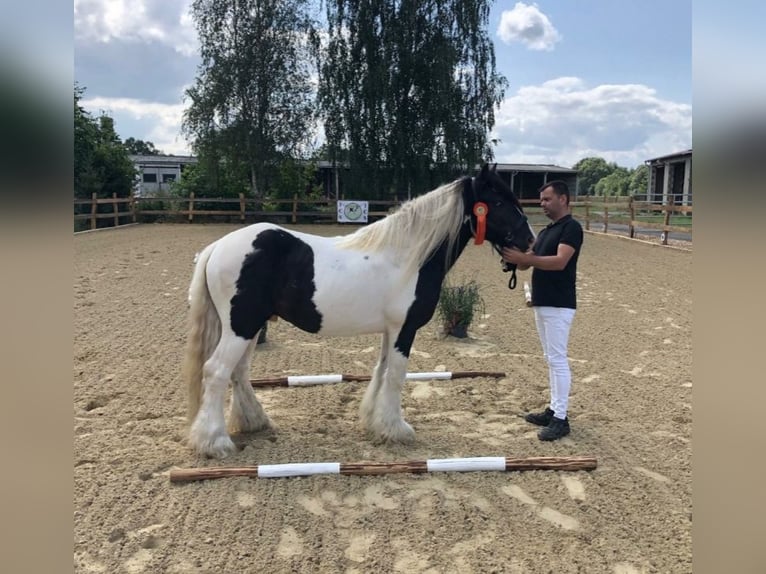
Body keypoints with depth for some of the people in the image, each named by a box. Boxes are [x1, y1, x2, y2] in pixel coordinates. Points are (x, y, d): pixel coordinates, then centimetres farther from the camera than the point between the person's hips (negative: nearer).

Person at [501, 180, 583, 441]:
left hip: (559, 305, -9)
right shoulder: (546, 231, 17)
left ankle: (561, 418, 0)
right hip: (541, 303, 9)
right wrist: (516, 256, -6)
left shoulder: (571, 227, -11)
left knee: (558, 359, -6)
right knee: (551, 359, 14)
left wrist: (526, 258, -30)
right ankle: (553, 409, 23)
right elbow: (527, 263, 16)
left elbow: (559, 261, -25)